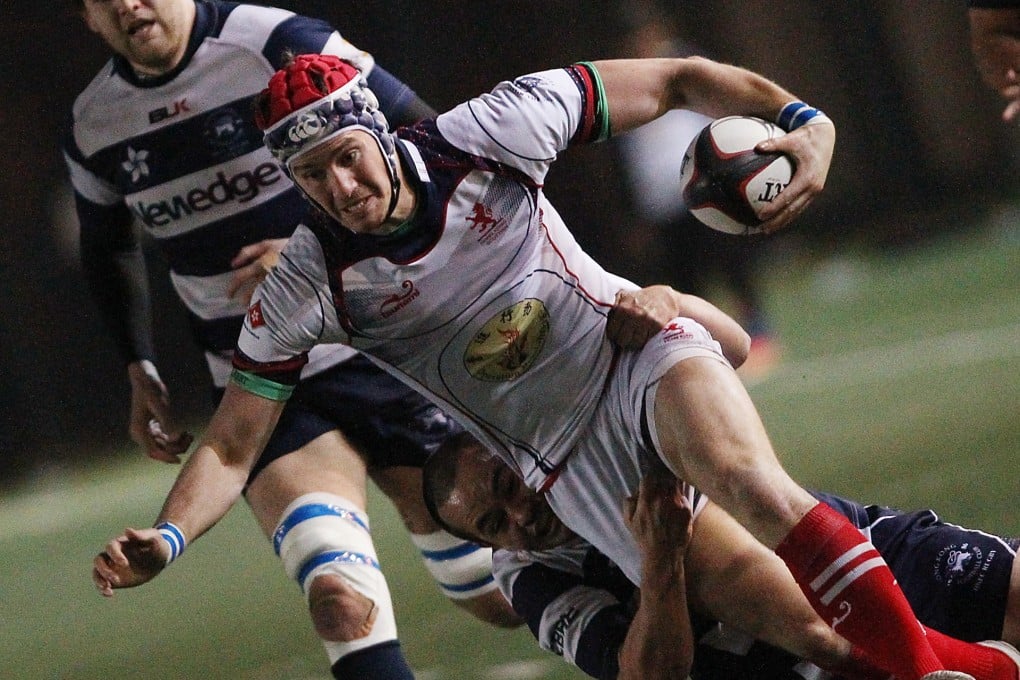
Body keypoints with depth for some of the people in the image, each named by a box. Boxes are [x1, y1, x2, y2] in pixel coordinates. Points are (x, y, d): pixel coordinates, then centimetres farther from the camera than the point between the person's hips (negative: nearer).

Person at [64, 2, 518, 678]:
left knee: (502, 594, 3)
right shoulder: (94, 125, 2)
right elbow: (108, 247, 23)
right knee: (340, 597, -24)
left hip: (382, 358, -2)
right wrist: (140, 368, 13)